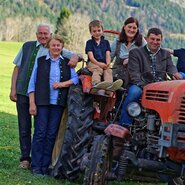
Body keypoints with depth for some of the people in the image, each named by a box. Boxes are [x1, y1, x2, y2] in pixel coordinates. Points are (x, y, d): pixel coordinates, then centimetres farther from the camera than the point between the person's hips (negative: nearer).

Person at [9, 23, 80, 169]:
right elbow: (17, 68, 11)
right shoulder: (27, 46, 9)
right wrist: (13, 89, 3)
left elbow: (75, 55, 4)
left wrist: (75, 58, -21)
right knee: (24, 126, 3)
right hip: (23, 92, 2)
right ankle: (25, 158, 10)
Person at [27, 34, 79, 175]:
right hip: (42, 102, -2)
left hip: (58, 104, 2)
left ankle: (45, 166, 8)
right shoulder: (40, 61, 7)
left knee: (52, 134, 2)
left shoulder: (67, 63, 13)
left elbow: (75, 78, 4)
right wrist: (32, 103, -4)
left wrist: (62, 84, -12)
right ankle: (36, 166, -1)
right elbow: (32, 83, 4)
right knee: (40, 133, -5)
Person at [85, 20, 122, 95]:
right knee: (98, 69, -36)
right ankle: (96, 84, -67)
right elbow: (91, 56, -2)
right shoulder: (89, 42, 11)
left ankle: (109, 85, -61)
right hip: (93, 63, -3)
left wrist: (108, 63, -14)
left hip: (104, 64, 3)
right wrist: (99, 64, -20)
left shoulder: (106, 42, 21)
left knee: (108, 70, -30)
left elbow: (108, 55, 9)